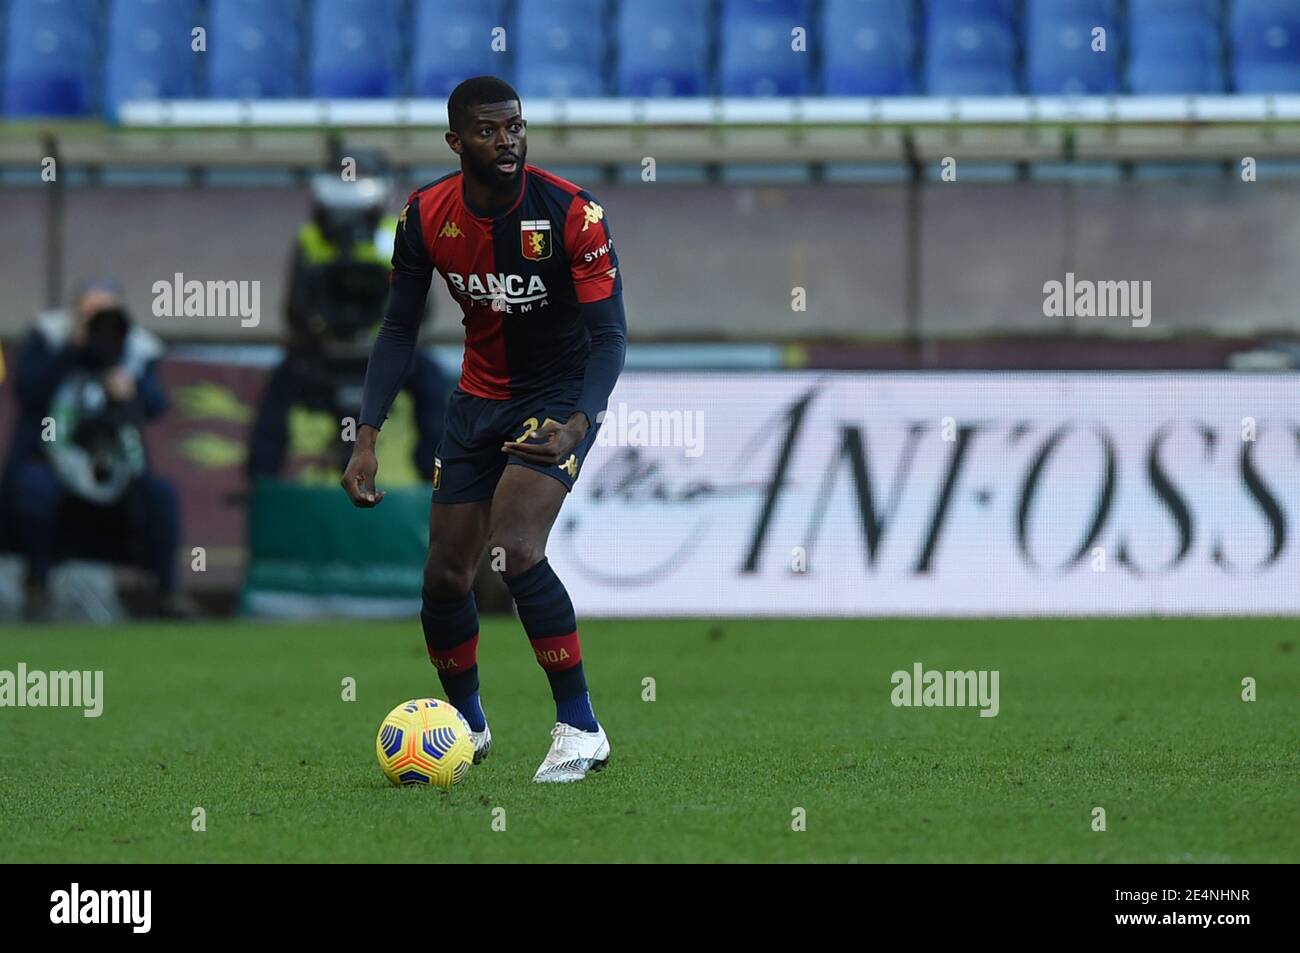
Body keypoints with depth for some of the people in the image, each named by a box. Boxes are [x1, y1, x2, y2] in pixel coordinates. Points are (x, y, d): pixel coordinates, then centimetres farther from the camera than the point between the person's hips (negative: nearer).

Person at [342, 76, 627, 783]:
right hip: (478, 399, 5)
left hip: (559, 398, -5)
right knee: (445, 577, 3)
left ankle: (580, 729, -14)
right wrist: (367, 435, -11)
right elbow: (399, 331, 0)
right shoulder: (427, 215, -9)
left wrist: (578, 425, -37)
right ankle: (466, 723, 29)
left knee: (515, 553, -25)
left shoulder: (572, 212, -21)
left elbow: (609, 334, -20)